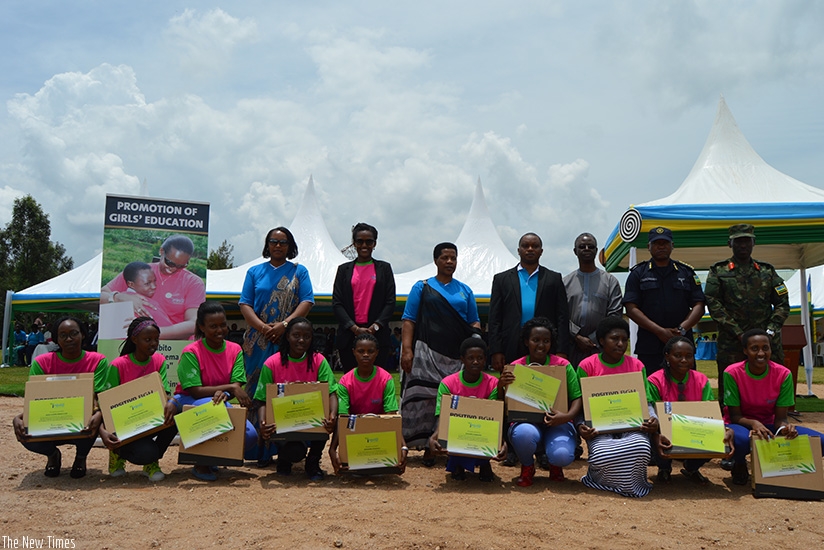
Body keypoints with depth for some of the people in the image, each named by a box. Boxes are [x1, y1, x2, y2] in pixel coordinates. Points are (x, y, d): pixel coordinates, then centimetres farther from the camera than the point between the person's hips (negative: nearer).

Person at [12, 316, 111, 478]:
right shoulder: (42, 362, -5)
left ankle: (81, 456, 2)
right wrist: (18, 418, -34)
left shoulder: (98, 361, -9)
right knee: (27, 436, -30)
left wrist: (98, 414, -41)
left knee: (94, 419, -35)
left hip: (83, 428, -1)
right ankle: (53, 454, 10)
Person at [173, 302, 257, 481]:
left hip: (221, 402, 4)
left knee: (250, 435, -20)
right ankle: (201, 463, -16)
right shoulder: (191, 352, -15)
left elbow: (237, 385, -11)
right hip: (189, 403, -4)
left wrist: (224, 394, -34)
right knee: (214, 407, -38)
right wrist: (231, 387, -29)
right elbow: (195, 391, -21)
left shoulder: (235, 350, -2)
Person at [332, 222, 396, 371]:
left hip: (378, 334, -1)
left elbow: (390, 302, 4)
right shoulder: (344, 269, 12)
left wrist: (375, 327, -9)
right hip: (349, 335, 1)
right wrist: (355, 328, -7)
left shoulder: (384, 268, 10)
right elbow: (336, 303, 5)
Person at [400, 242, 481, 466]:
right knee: (425, 398, -7)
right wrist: (407, 350, -9)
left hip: (457, 355, 3)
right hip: (427, 353, -2)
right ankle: (428, 448, 1)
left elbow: (474, 322, 19)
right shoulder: (422, 287, 9)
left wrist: (476, 337, -4)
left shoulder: (465, 291, 17)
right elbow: (409, 320, 3)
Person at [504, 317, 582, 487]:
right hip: (525, 421, 0)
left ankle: (555, 465, 14)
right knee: (523, 434, -36)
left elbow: (577, 398, -4)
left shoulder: (563, 366, -1)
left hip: (557, 423, 0)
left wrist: (567, 416, -25)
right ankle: (527, 467, 2)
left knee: (562, 456, -30)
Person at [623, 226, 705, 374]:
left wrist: (682, 329, -8)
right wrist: (660, 331, -11)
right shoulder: (638, 274, 8)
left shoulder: (687, 272, 14)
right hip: (648, 348, -2)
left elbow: (698, 306, 9)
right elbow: (631, 309, -2)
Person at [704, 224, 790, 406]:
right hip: (730, 346, -2)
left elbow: (783, 304, 12)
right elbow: (714, 305, -4)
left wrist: (770, 331, -4)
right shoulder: (718, 272, 5)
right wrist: (739, 334, -11)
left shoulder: (767, 271, 14)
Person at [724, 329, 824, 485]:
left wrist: (785, 427, -32)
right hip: (742, 425, -4)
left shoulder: (783, 374, -10)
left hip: (769, 427, 4)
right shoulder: (732, 373, -17)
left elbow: (780, 418, -8)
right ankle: (739, 465, -3)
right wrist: (754, 424, -34)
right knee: (741, 439, -42)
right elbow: (735, 415, -13)